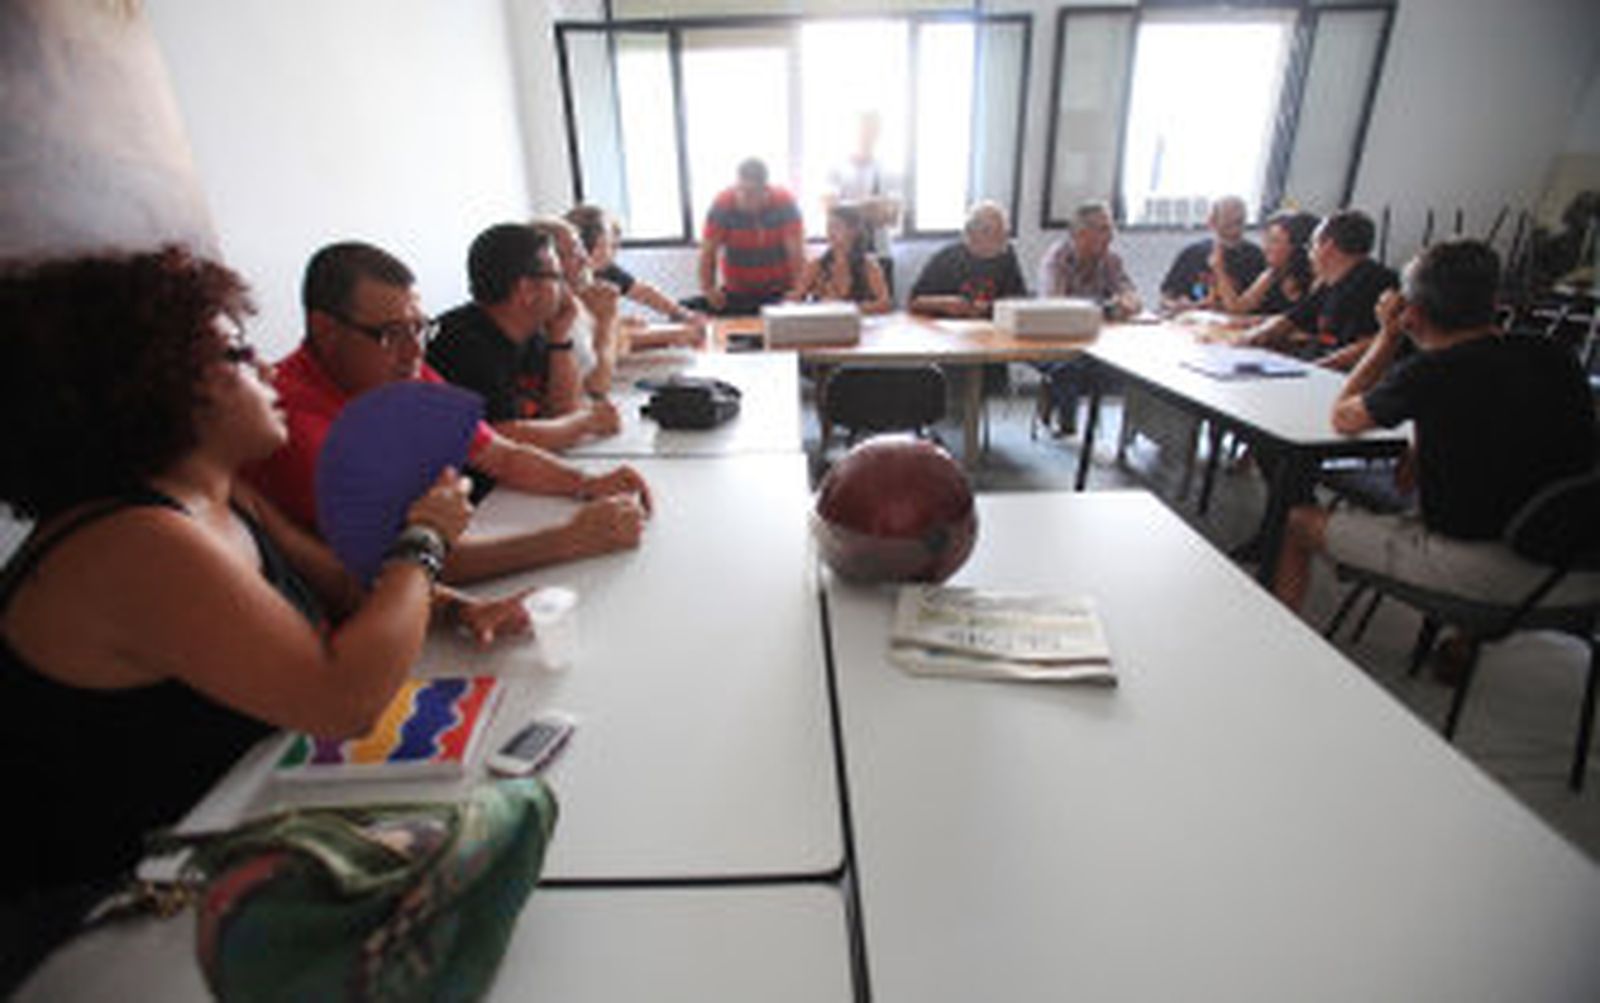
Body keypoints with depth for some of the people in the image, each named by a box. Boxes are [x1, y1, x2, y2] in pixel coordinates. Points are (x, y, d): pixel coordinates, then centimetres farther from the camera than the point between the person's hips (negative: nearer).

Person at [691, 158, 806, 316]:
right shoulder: (723, 204, -15)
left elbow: (796, 251, -20)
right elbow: (708, 252, -15)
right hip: (735, 294, 1)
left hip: (780, 294, 0)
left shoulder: (784, 203, -17)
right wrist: (708, 289, -27)